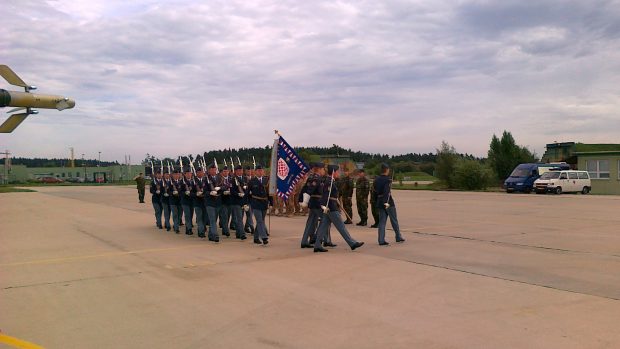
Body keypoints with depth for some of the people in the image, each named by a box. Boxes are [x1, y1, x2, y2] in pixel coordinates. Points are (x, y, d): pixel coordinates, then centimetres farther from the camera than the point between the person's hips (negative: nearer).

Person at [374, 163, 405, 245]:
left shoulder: (376, 180, 6)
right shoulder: (388, 180, -14)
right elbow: (386, 191, -26)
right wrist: (386, 202, -32)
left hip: (379, 202, 6)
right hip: (388, 202, -6)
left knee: (382, 222, 6)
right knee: (394, 221, 10)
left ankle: (381, 240, 1)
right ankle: (398, 237, 24)